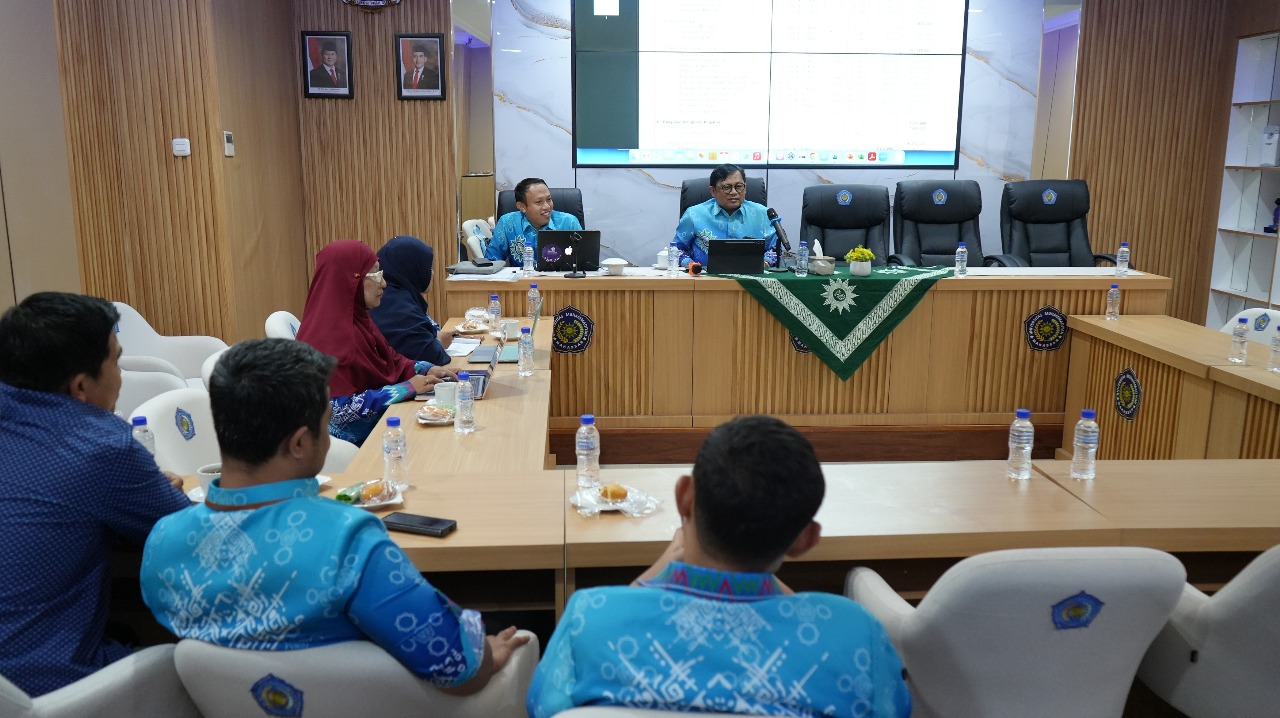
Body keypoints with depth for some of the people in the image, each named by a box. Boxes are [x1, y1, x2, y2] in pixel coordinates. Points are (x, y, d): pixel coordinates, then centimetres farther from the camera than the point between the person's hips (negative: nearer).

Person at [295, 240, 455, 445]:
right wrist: (407, 388, -21)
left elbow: (389, 359, 17)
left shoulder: (356, 319, 4)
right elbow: (341, 409, -25)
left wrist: (427, 369, -1)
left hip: (381, 420, 8)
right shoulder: (330, 335, -23)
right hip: (355, 438, -8)